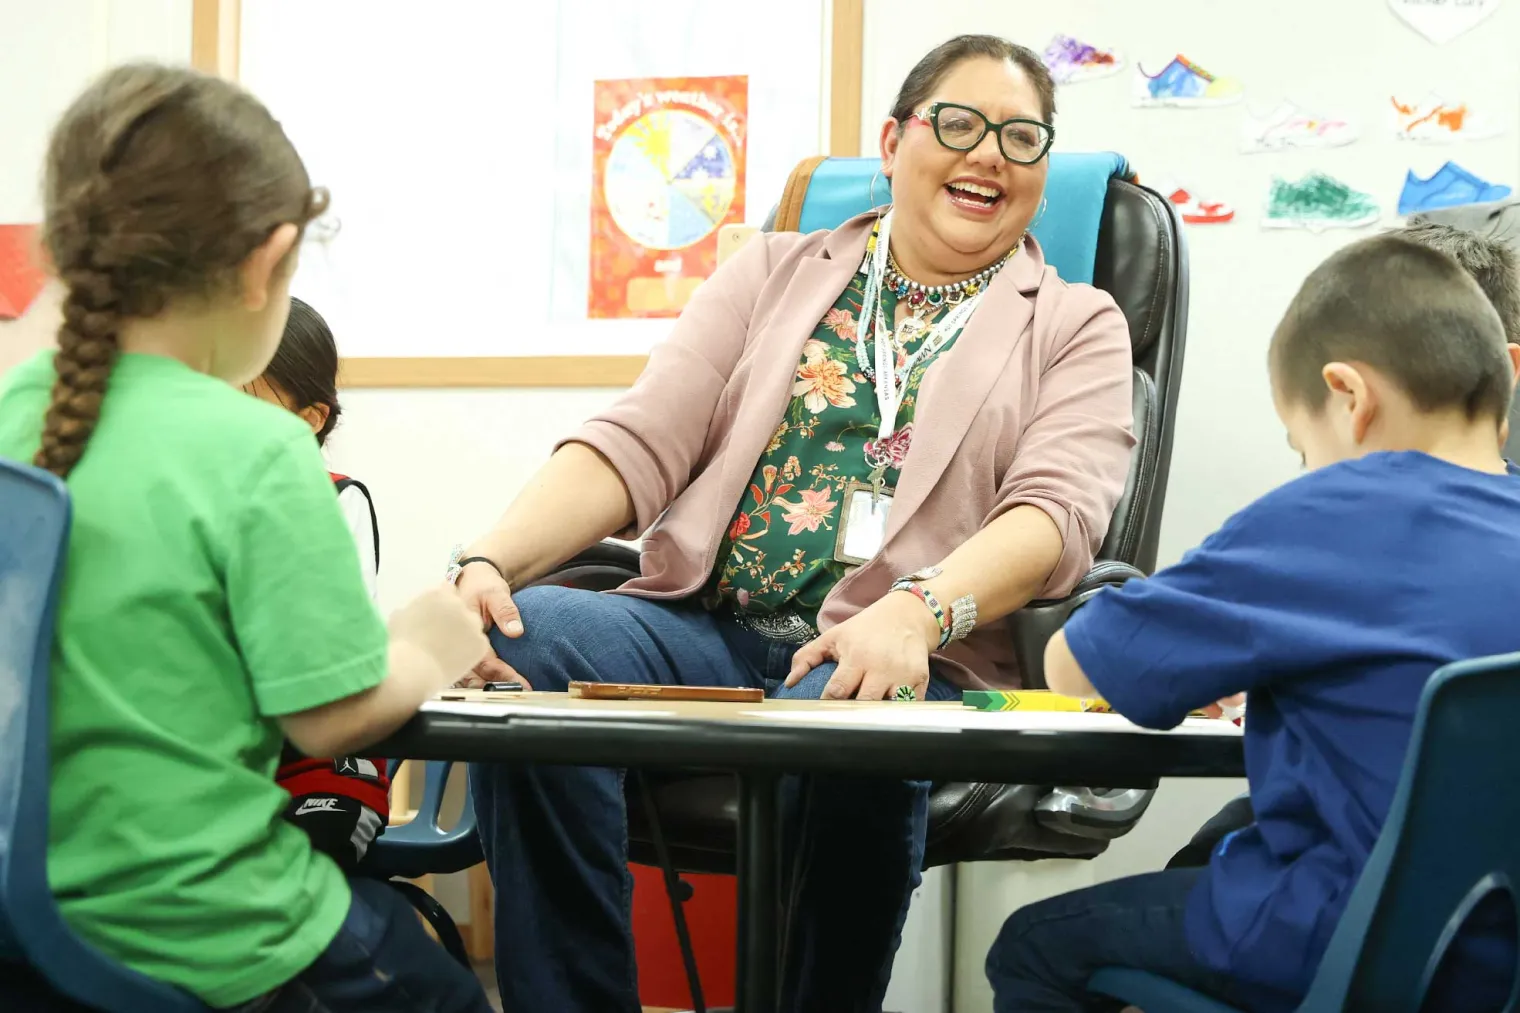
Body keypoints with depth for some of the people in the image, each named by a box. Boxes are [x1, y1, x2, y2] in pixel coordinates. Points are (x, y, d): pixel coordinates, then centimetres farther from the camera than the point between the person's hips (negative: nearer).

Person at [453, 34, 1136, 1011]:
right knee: (532, 640, -27)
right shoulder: (775, 271, 20)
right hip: (702, 631, 3)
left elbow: (1056, 510, -5)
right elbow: (637, 447, 9)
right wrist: (488, 562, -10)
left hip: (906, 663, -2)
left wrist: (918, 610, -27)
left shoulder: (1078, 327, 14)